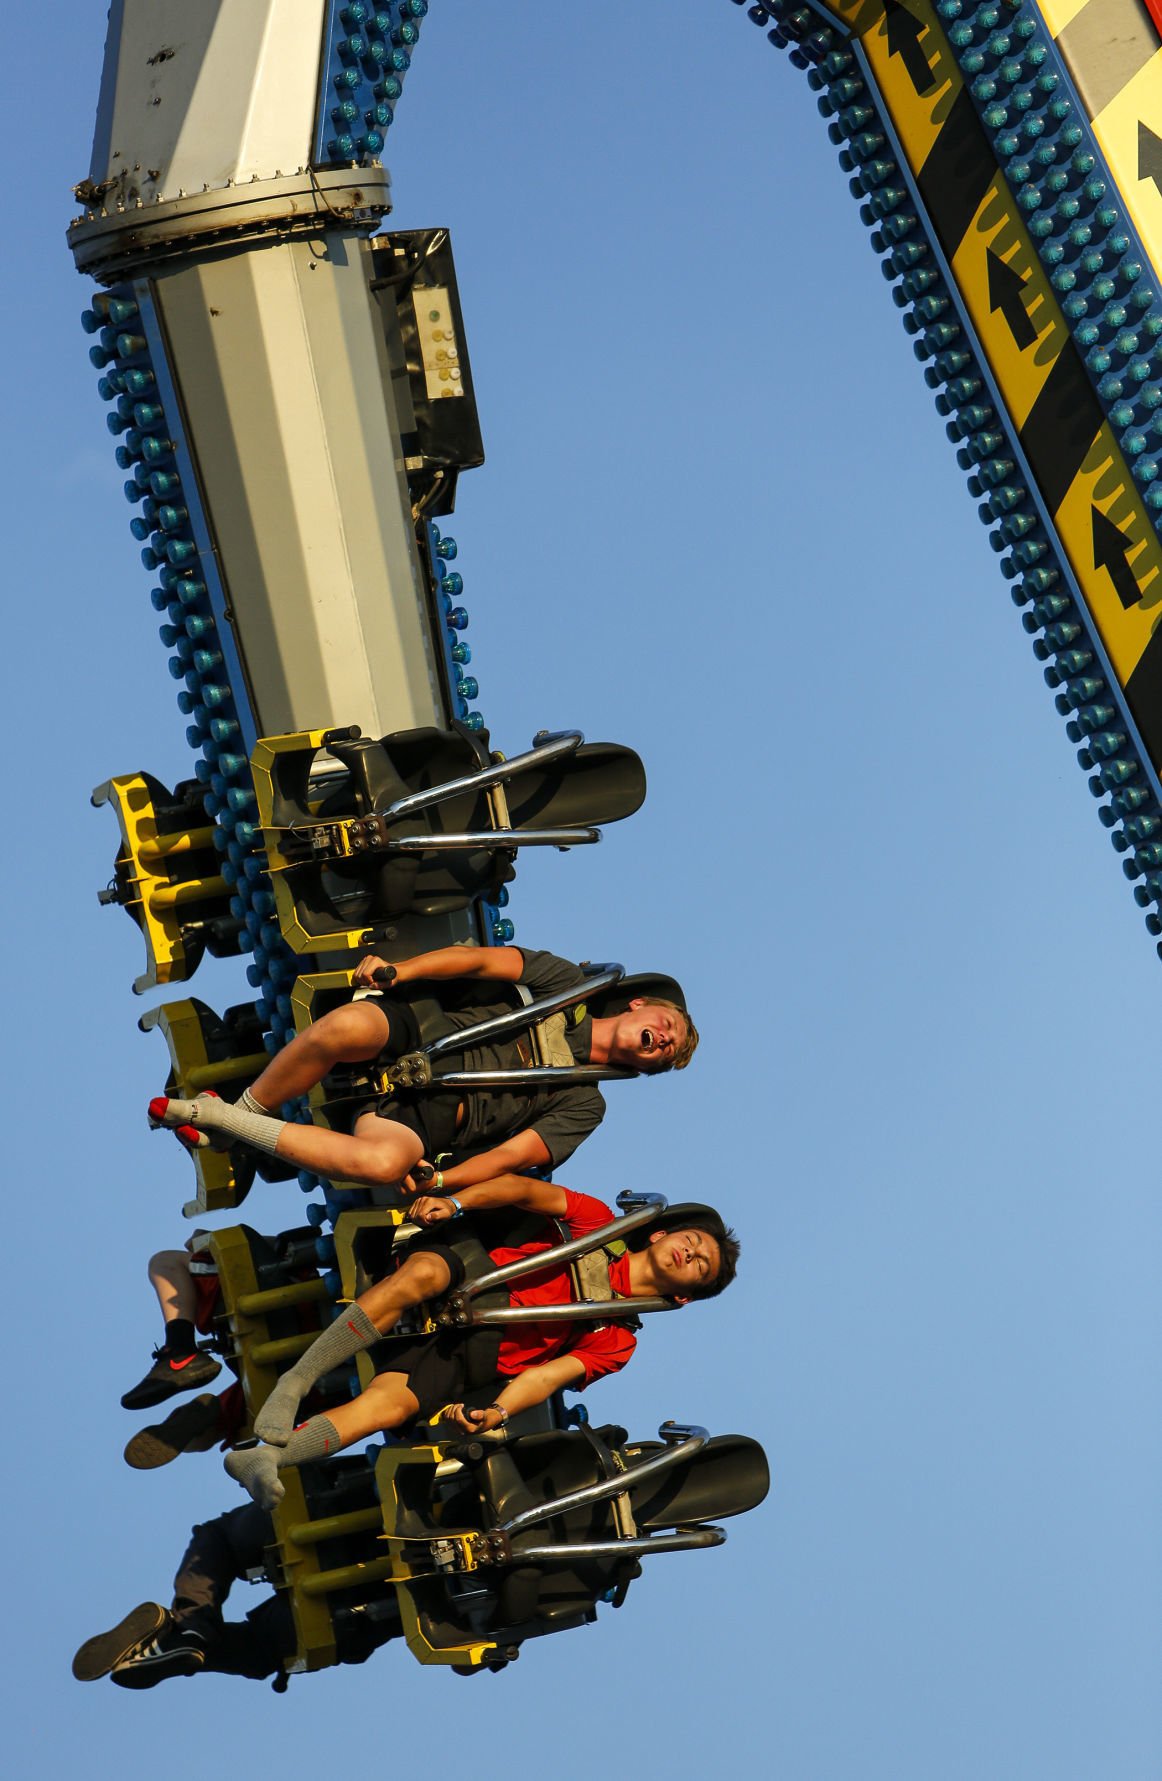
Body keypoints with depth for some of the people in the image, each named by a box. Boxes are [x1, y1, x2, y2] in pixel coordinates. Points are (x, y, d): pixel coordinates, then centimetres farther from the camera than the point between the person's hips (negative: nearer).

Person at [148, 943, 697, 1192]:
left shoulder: (584, 1105, 11)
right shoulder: (569, 986, 14)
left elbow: (514, 1154, -2)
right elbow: (478, 961, 5)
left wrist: (439, 1183, -17)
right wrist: (396, 971, -10)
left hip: (425, 1121, -1)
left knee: (384, 1162, -38)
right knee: (344, 1026, -36)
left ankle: (220, 1119, -23)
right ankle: (240, 1111, -12)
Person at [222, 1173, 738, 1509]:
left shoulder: (617, 1339, 12)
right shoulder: (599, 1223, 15)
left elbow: (548, 1375, -3)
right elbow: (524, 1189, 5)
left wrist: (498, 1412, -22)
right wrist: (455, 1201, -13)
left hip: (464, 1360, -1)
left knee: (389, 1403, -31)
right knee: (420, 1274, -35)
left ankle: (268, 1456, -43)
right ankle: (293, 1384, -33)